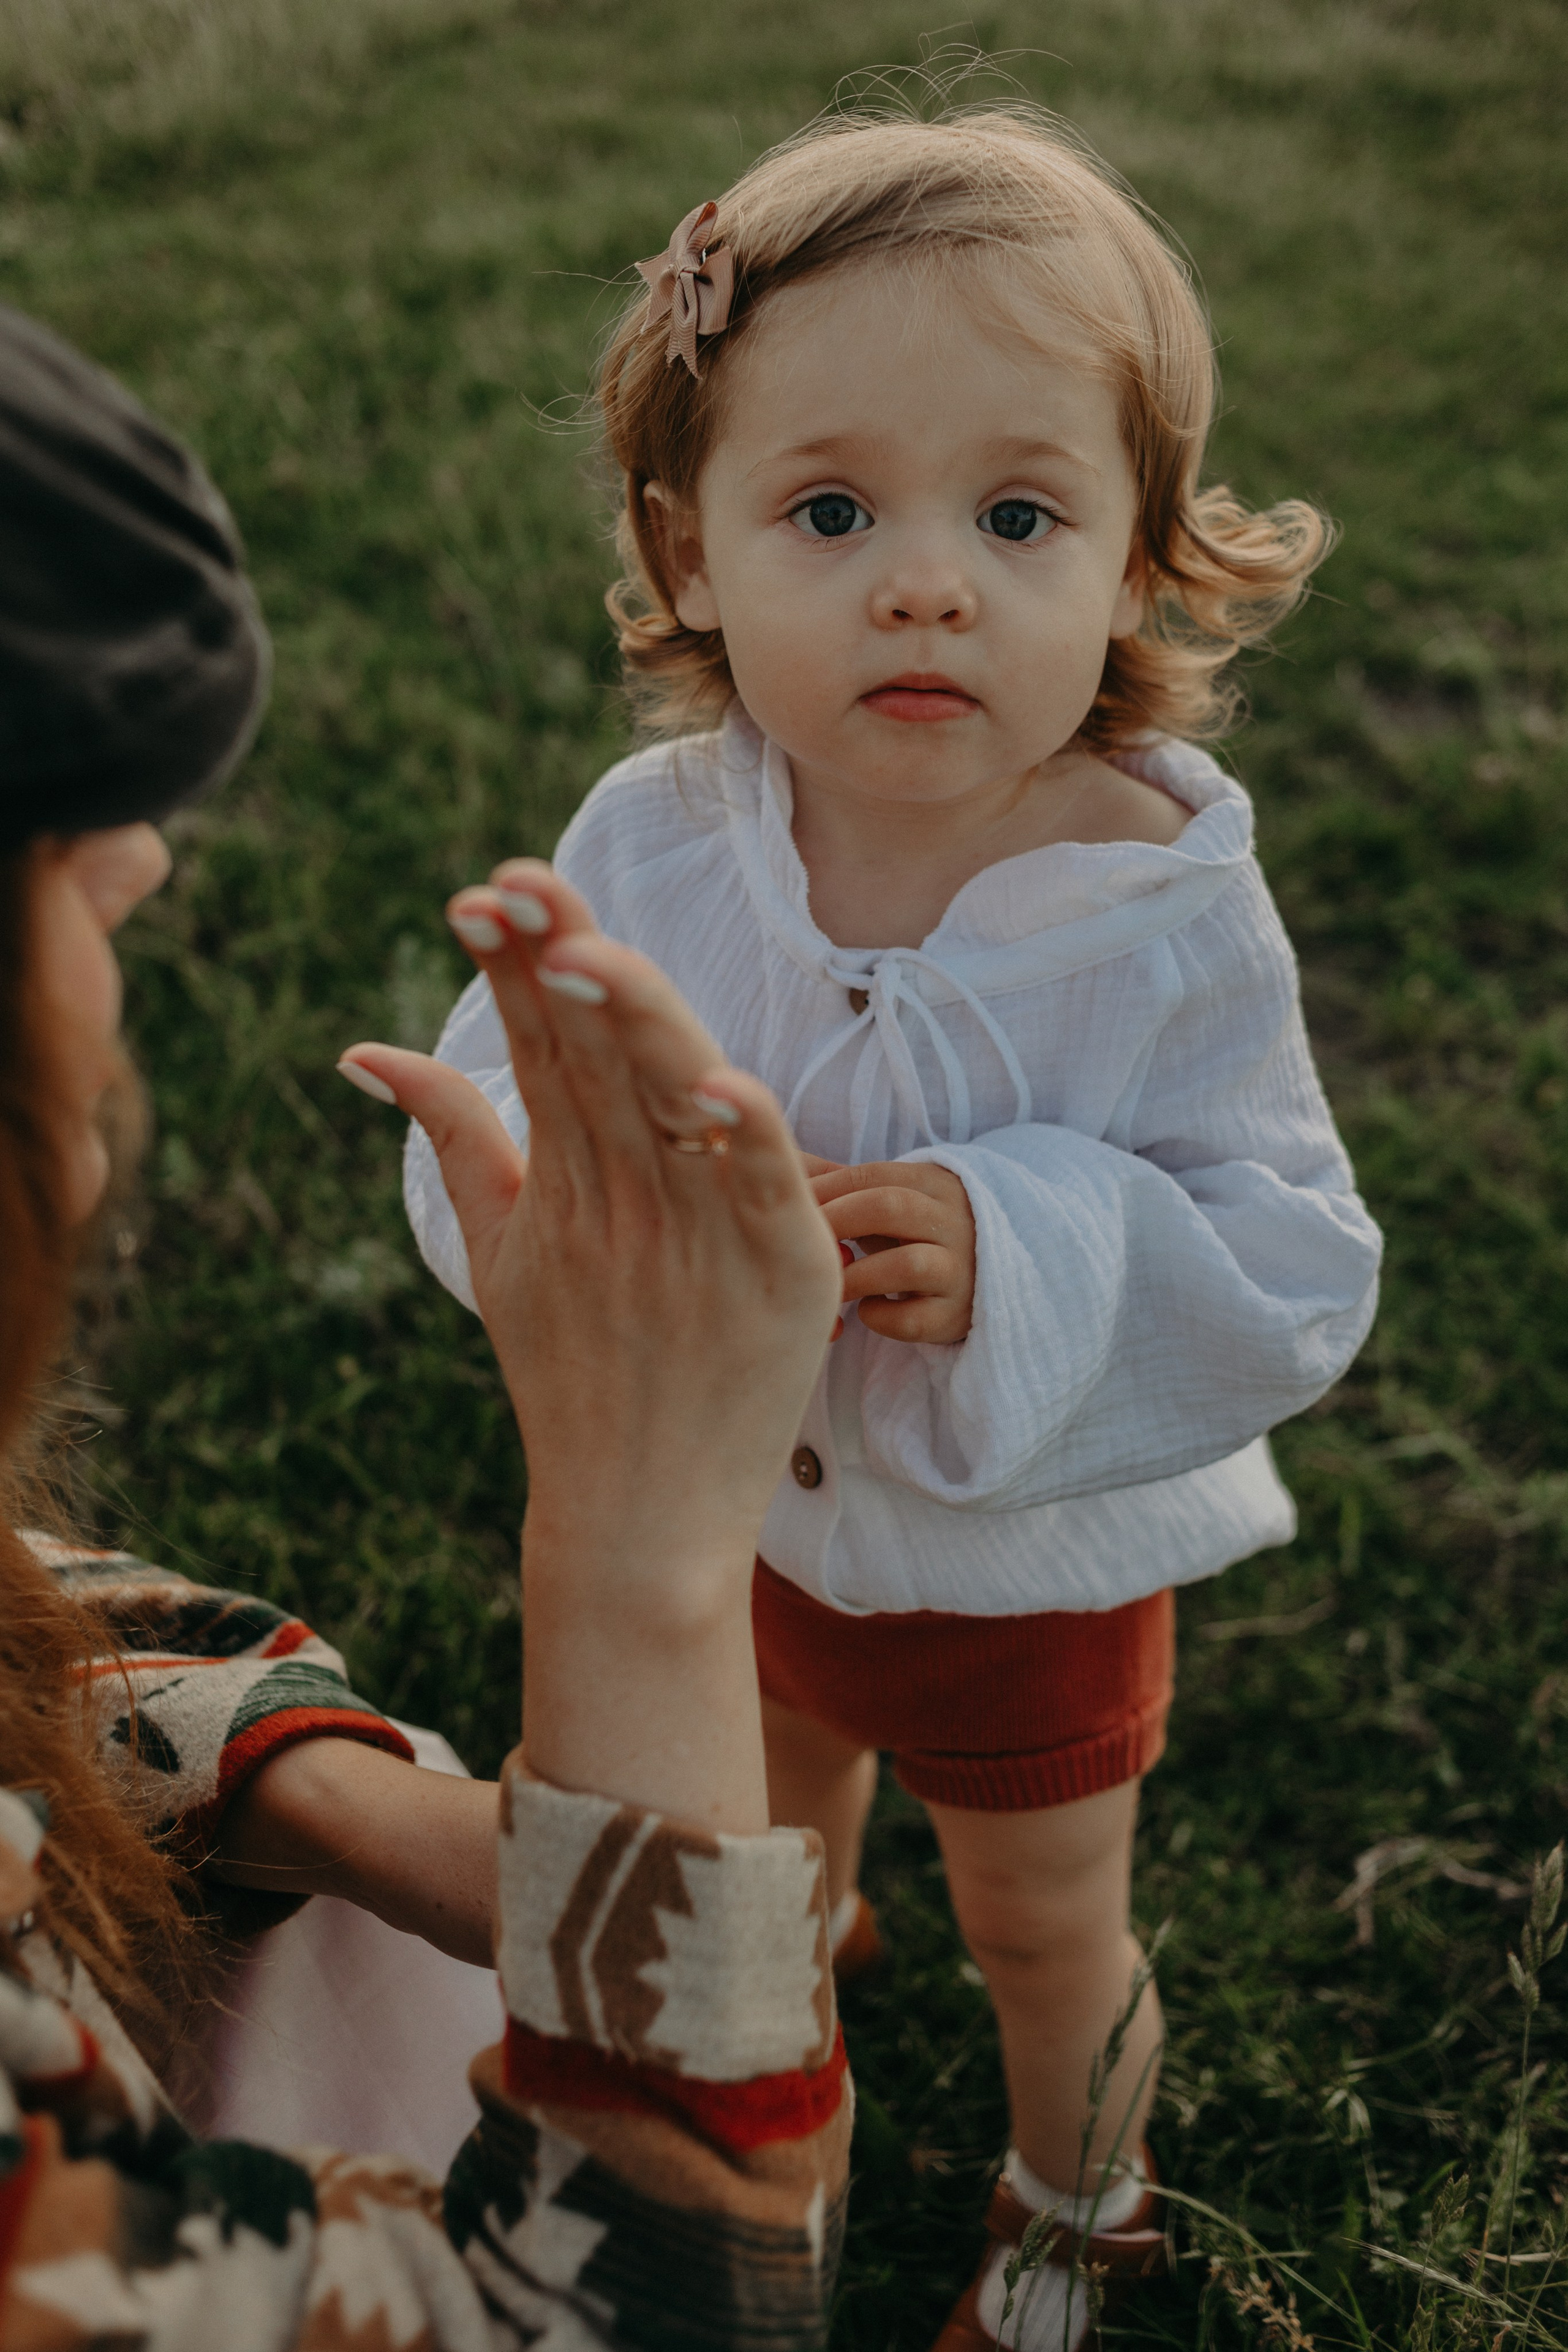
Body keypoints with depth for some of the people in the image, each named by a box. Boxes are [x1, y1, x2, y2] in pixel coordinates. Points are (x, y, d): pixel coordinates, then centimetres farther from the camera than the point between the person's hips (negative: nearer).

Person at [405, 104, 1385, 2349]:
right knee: (758, 1803, 33)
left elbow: (1287, 1283, -24)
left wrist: (1012, 1256, -41)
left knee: (1047, 1925, 22)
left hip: (1033, 1563, -3)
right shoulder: (646, 844, -20)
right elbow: (481, 1131, -13)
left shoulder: (1172, 918, -28)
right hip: (721, 1496, 3)